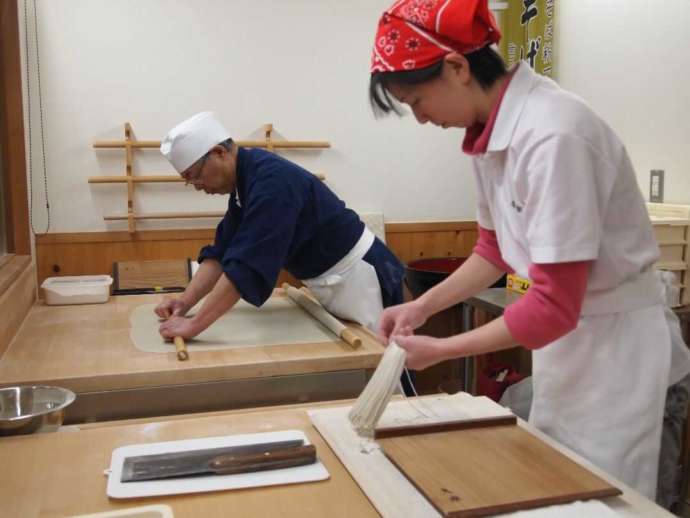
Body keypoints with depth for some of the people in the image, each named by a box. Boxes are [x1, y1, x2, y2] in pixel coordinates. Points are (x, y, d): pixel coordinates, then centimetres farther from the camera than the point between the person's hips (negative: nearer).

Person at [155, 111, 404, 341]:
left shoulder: (271, 181, -28)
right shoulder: (245, 180, 4)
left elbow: (248, 266, -35)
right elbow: (221, 253, 7)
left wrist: (194, 325, -33)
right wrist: (185, 301, -4)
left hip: (359, 278, -10)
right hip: (331, 282, 10)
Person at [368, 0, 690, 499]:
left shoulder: (552, 136, -29)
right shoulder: (491, 130, -2)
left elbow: (554, 306, -26)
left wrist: (441, 350, -17)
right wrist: (422, 306, 2)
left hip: (613, 341, -8)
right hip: (566, 332, 8)